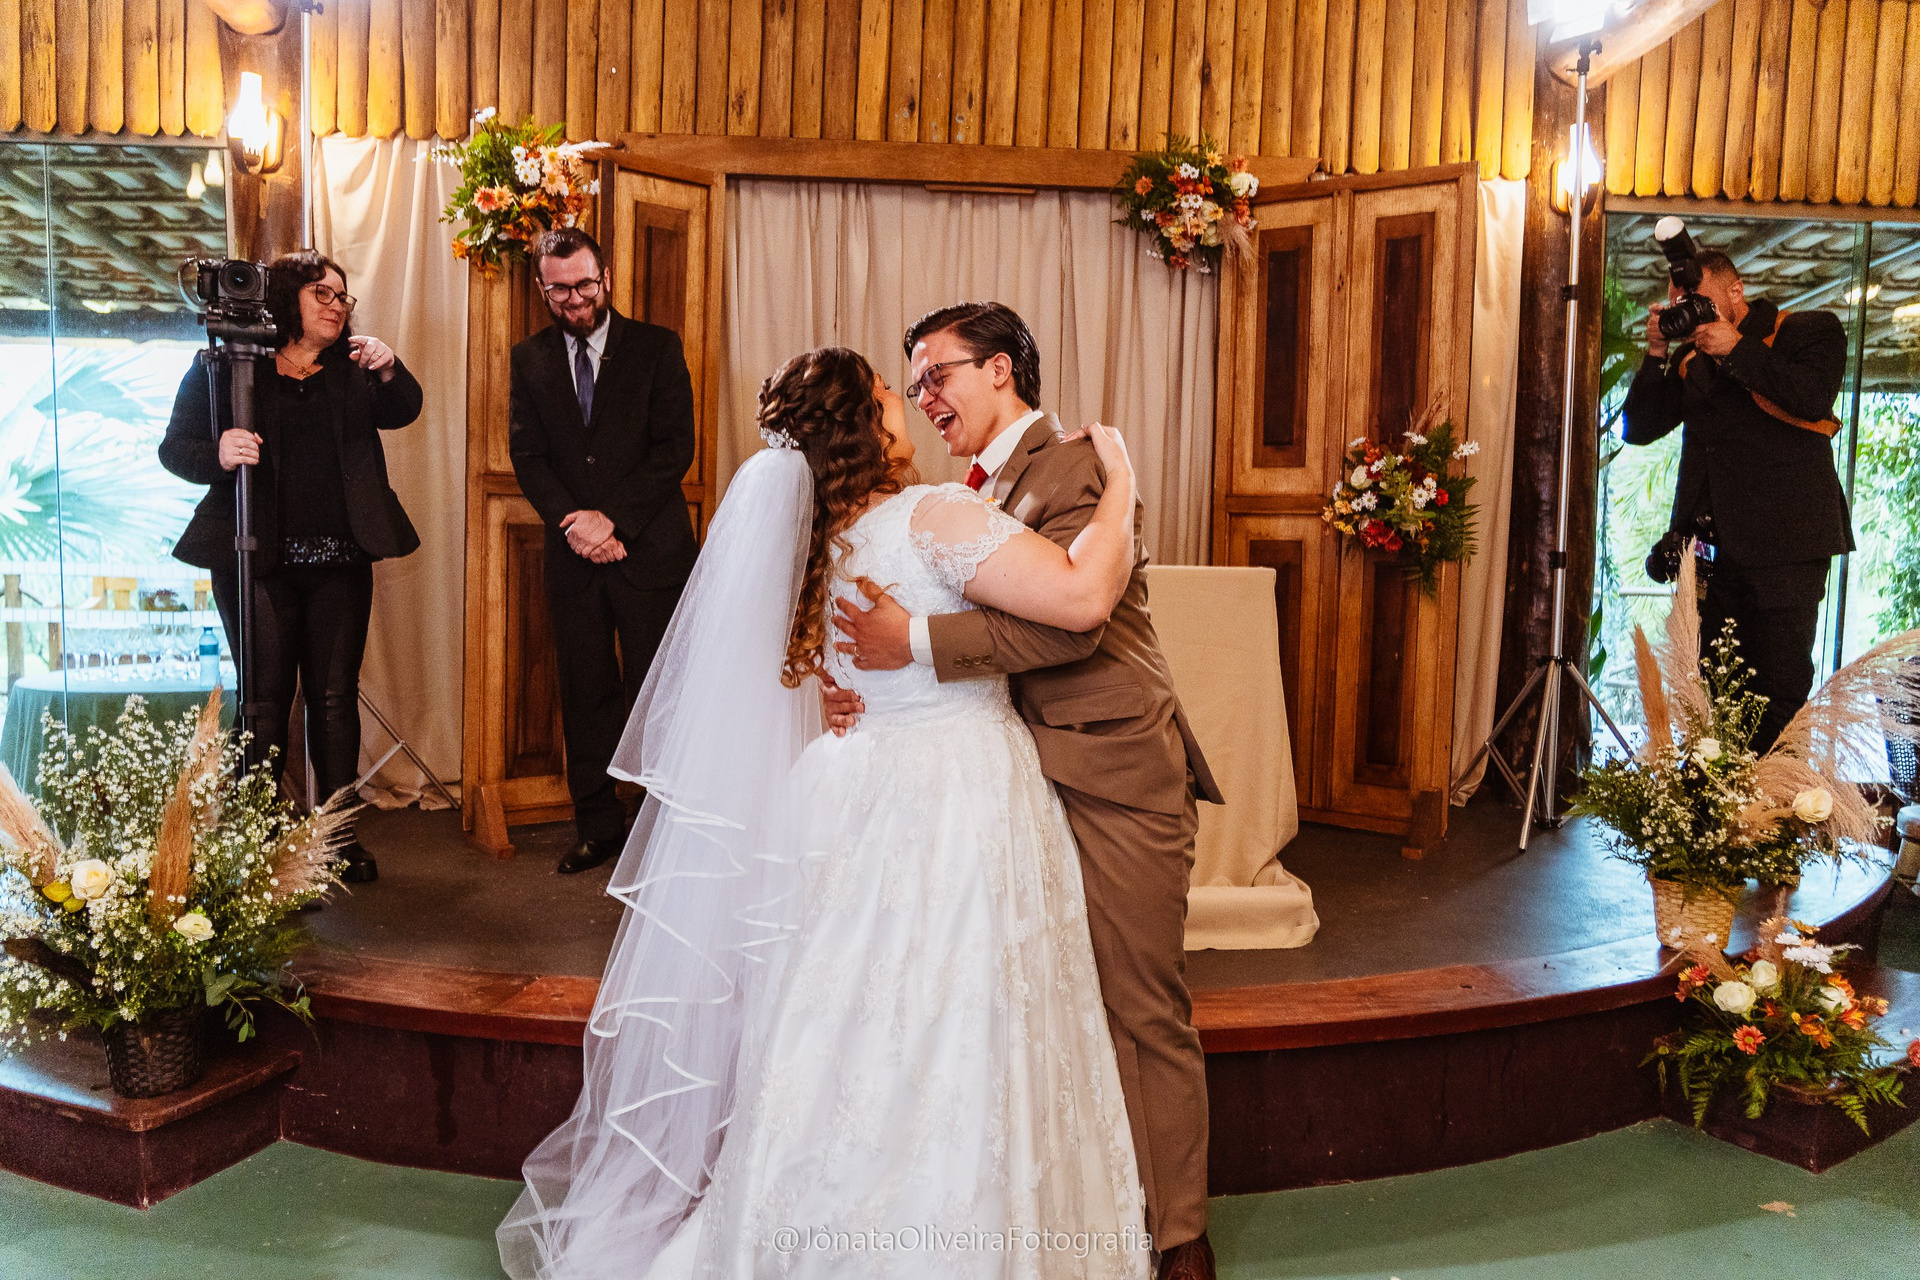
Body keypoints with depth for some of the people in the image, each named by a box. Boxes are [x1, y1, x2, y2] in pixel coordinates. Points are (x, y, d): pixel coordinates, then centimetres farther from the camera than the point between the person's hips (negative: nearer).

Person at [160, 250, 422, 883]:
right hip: (259, 562, -2)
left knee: (335, 696, 6)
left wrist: (389, 372, -20)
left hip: (339, 563, 3)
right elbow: (175, 447, 2)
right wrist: (218, 453, -20)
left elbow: (403, 411, 1)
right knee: (266, 699, 0)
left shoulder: (351, 366, 12)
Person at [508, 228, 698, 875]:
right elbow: (526, 455, 5)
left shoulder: (658, 347, 0)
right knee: (586, 695, 9)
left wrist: (613, 519, -13)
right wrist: (572, 523, -11)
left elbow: (675, 448, -6)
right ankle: (598, 825, 21)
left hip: (650, 549, -3)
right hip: (573, 554, 3)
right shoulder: (529, 359, 10)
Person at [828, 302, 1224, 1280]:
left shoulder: (1075, 471, -11)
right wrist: (863, 678, -7)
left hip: (1115, 779, -8)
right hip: (1034, 778, 8)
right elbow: (982, 628, 10)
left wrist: (916, 642, -25)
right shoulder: (984, 490, 15)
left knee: (1145, 1011, 3)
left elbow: (1065, 622, -24)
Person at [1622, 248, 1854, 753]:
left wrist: (1737, 349, -13)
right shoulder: (1689, 358, 15)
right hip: (1714, 544, 5)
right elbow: (1639, 429, 11)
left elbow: (1814, 397, -16)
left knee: (1780, 692, -5)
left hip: (1783, 541, -5)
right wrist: (1657, 355, -1)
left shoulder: (1809, 329, 2)